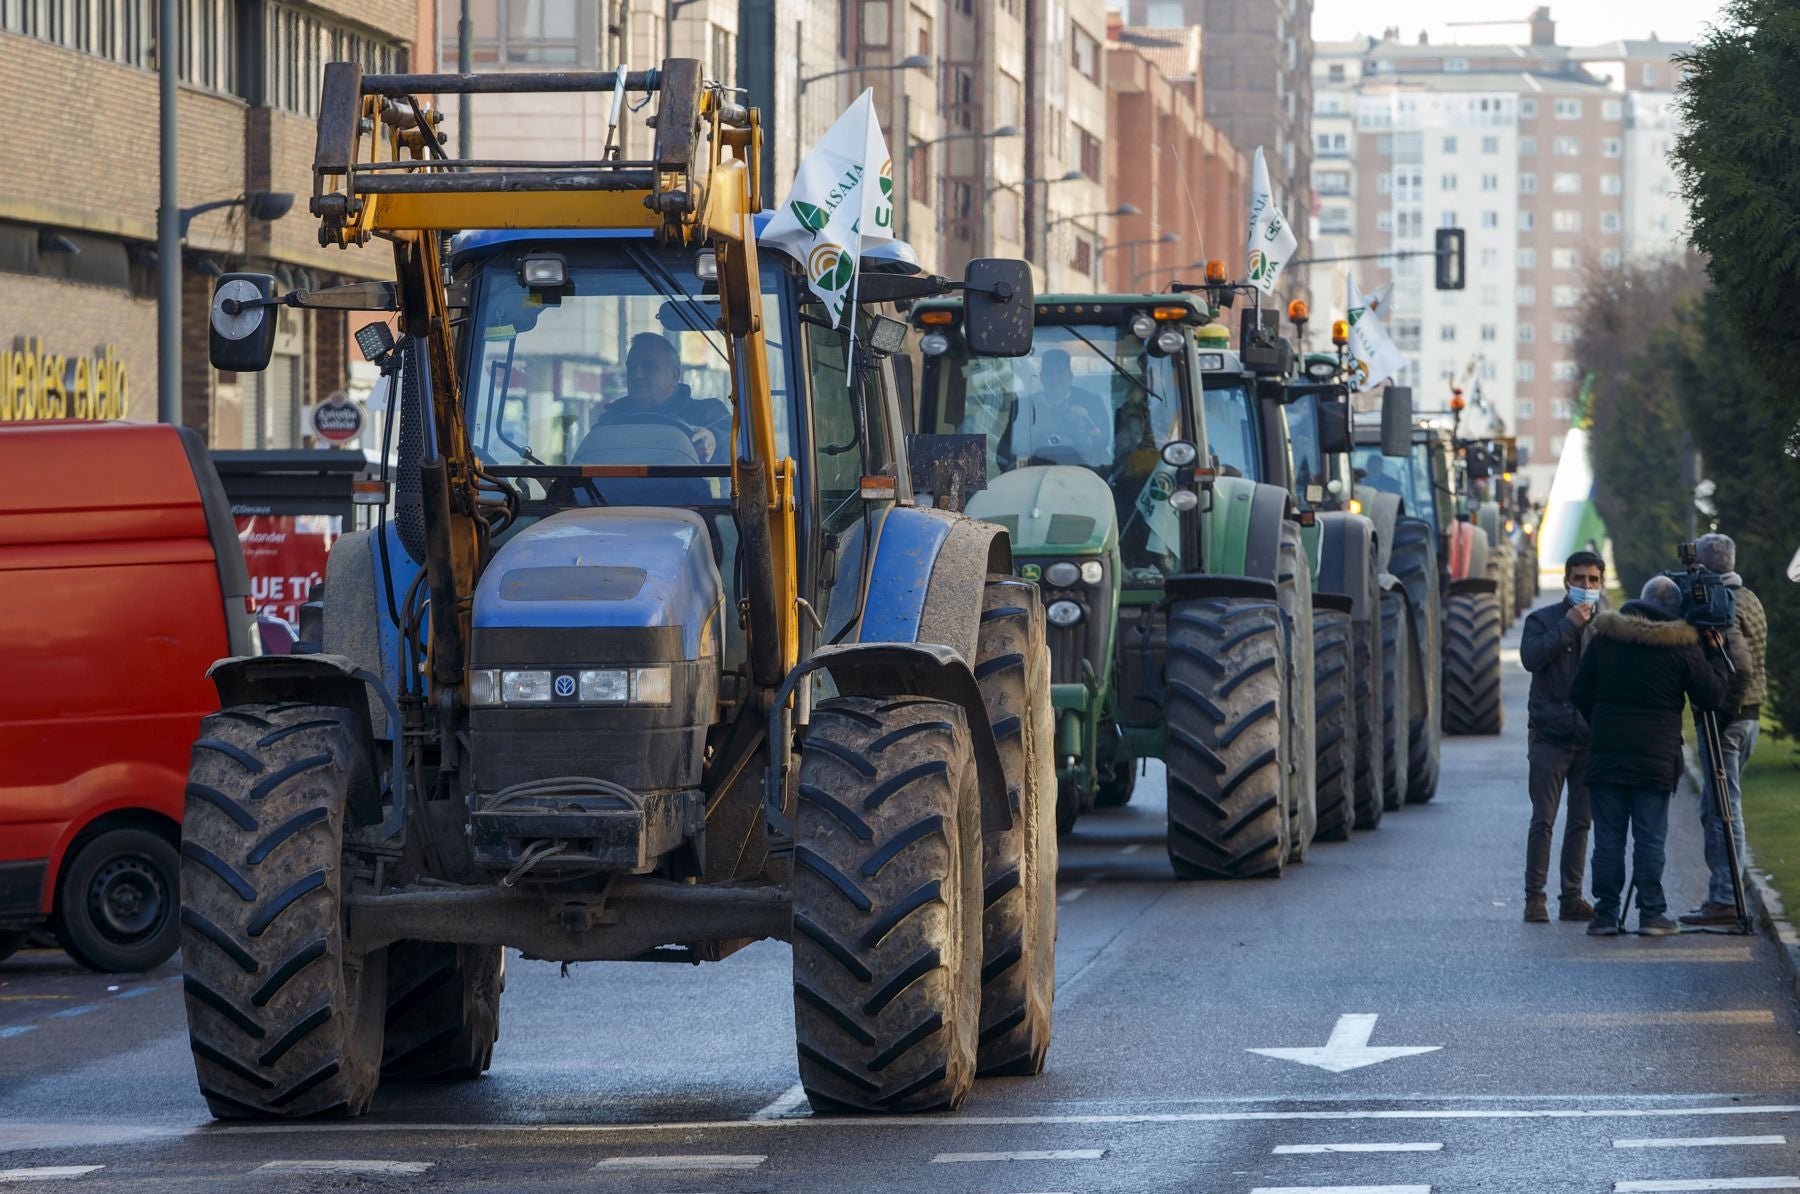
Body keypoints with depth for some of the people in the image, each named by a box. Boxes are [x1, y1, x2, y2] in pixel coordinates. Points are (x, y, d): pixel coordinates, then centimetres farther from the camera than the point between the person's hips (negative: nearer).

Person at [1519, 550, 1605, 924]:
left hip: (1591, 737, 3)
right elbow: (1530, 656, -15)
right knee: (1543, 820, -6)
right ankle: (1534, 897, -3)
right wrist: (1568, 626, -15)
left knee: (1581, 822, 6)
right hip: (1550, 736, -3)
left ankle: (1572, 897, 11)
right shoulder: (1543, 620, 3)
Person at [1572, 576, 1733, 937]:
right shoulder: (1682, 646, -4)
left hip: (1605, 757, 2)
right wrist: (1716, 653, 15)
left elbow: (1579, 695, 8)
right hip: (1656, 760, -2)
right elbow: (1711, 696, 2)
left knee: (1607, 839, 5)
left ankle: (1605, 914, 4)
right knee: (1650, 840, 2)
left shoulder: (1605, 637, 5)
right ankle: (1651, 914, 1)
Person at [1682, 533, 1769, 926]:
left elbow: (1742, 664, -24)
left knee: (1722, 810, -7)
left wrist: (1724, 708, -17)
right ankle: (1722, 895, 17)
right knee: (1716, 808, 15)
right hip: (1749, 715, 10)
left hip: (1724, 718, -10)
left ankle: (1725, 900, -7)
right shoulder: (1750, 601, 14)